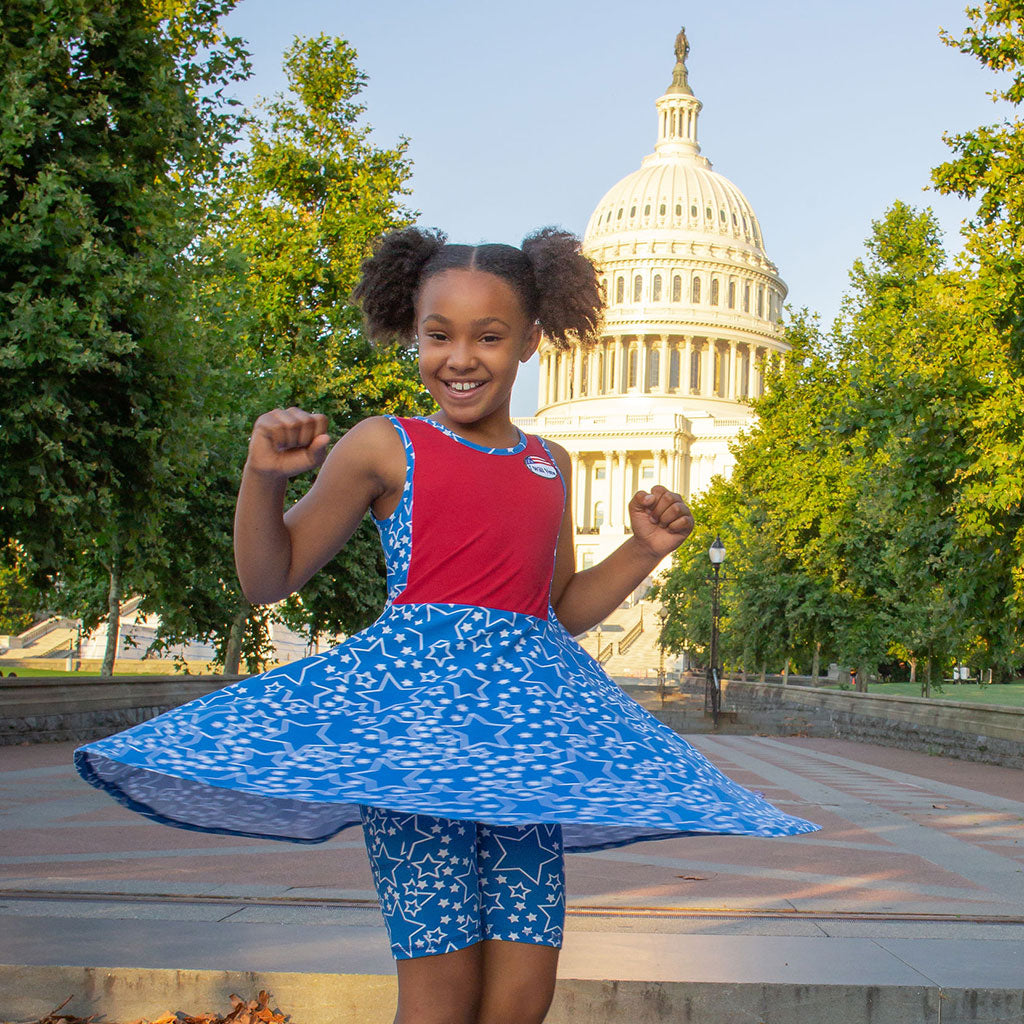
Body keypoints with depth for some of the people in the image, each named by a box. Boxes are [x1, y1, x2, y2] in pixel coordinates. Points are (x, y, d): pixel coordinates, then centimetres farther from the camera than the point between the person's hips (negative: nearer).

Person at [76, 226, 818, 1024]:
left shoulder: (550, 466, 17)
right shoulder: (385, 447, 4)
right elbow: (269, 579, 5)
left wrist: (645, 549, 11)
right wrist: (264, 475, -12)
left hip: (525, 716, 5)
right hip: (411, 707, -4)